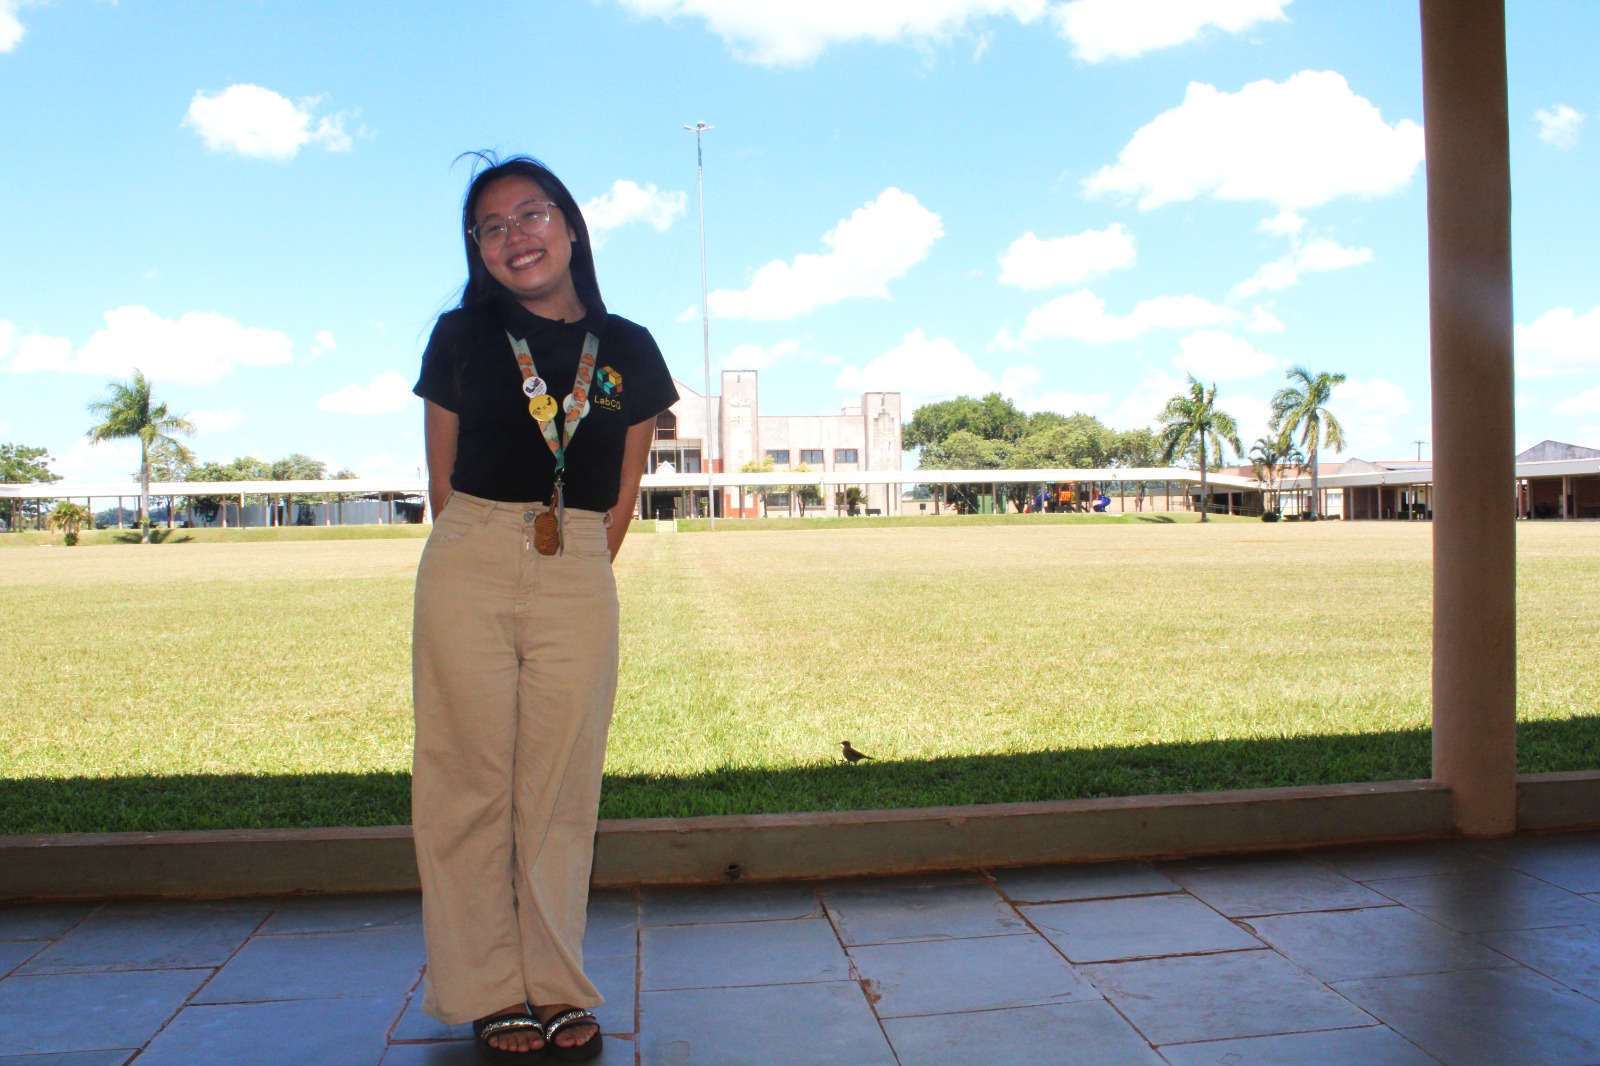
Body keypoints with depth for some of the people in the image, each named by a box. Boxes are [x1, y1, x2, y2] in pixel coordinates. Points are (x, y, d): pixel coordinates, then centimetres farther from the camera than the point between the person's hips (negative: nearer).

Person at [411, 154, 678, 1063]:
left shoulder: (627, 350, 8)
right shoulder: (461, 336, 6)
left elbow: (621, 498, 11)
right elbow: (443, 479, 8)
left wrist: (575, 572, 7)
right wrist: (489, 558, 5)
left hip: (579, 583, 1)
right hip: (470, 573, 0)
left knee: (562, 792, 5)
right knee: (471, 785, 3)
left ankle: (557, 989, 19)